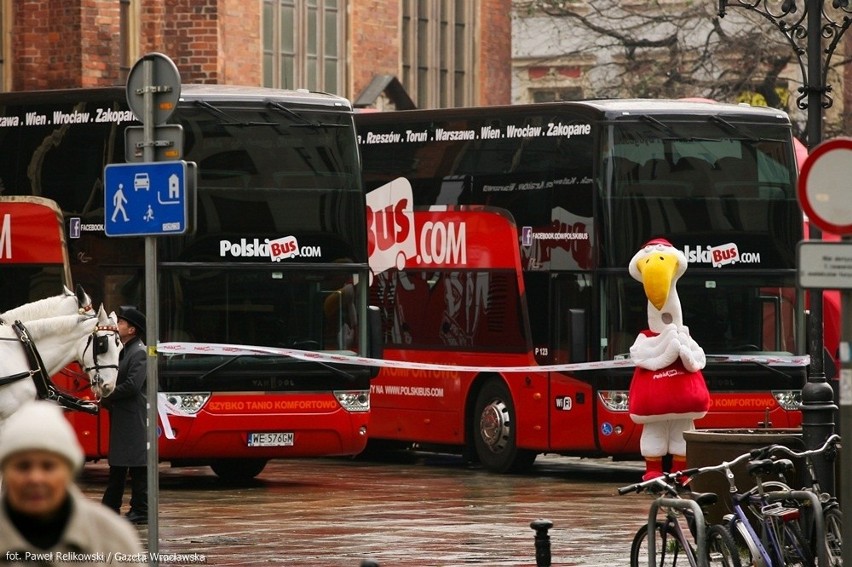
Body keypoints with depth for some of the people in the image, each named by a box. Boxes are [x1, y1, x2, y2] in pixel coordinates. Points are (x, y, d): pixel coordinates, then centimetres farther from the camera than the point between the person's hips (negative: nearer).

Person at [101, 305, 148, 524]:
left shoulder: (139, 353, -14)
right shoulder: (125, 350, 16)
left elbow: (132, 385, -22)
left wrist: (107, 399, -12)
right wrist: (106, 400, 4)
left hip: (134, 418, -10)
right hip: (120, 418, 10)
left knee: (137, 466, -6)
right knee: (117, 465, 15)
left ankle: (140, 511, -3)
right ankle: (111, 507, 21)